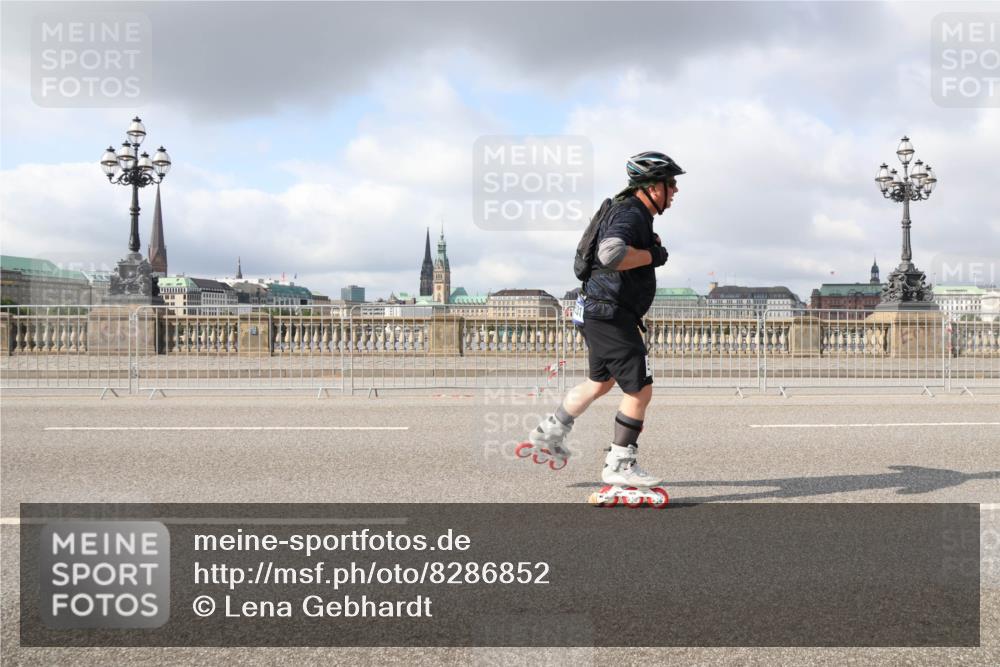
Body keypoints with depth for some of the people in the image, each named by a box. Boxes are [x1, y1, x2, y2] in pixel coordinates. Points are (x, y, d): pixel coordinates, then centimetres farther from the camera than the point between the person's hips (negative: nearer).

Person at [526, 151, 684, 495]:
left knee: (600, 382, 27)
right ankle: (619, 465, 4)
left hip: (599, 314, 11)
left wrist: (651, 248, 13)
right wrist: (651, 256, -23)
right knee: (640, 392, -5)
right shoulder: (630, 214, -19)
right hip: (611, 316, -11)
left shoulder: (635, 212, 15)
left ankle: (550, 431, 38)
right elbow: (611, 254, -38)